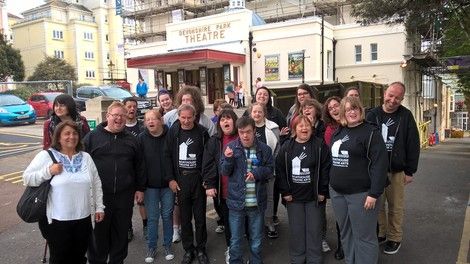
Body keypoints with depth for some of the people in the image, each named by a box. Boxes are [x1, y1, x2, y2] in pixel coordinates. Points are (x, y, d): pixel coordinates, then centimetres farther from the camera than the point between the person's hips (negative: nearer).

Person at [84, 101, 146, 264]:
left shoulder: (131, 140, 9)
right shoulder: (92, 137, 1)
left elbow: (139, 166, 13)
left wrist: (140, 188, 10)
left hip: (124, 196, 3)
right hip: (98, 195, -2)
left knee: (121, 232, 13)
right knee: (98, 232, 8)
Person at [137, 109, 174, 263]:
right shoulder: (141, 138, -3)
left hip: (168, 184, 0)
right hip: (150, 185, 0)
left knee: (167, 215, 10)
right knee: (152, 217, 8)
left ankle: (168, 246, 26)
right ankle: (151, 247, 23)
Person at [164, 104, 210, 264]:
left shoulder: (202, 132, -3)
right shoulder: (173, 132, 0)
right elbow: (168, 156, 2)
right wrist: (170, 179, -4)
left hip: (198, 179, -1)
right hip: (180, 180, 1)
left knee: (200, 217, 8)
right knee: (185, 217, 10)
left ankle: (201, 249, 23)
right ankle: (188, 249, 24)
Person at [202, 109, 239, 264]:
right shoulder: (214, 141, 1)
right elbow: (208, 164, -1)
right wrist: (209, 185, -8)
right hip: (223, 191, 1)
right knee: (227, 221, 15)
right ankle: (230, 249, 34)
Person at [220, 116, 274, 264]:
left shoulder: (264, 149, -5)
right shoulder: (231, 147, -3)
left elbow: (270, 169, 2)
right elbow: (224, 172, -2)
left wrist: (256, 172, -17)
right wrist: (228, 159, -21)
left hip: (257, 202, 0)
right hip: (236, 201, 0)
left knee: (257, 240, 17)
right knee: (235, 240, 14)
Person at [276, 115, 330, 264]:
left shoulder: (320, 145, -4)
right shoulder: (287, 147, 1)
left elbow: (325, 169, -6)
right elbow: (280, 170, 1)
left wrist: (322, 191, -8)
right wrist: (285, 192, -3)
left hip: (314, 196, -1)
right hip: (293, 196, 2)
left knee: (314, 230, 7)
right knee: (296, 230, 9)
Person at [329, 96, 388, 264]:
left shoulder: (370, 132, -9)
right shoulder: (337, 133, 12)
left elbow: (379, 163, -16)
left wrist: (374, 193, -20)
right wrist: (331, 186, 16)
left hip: (360, 193, -7)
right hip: (337, 192, 7)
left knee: (364, 236, 2)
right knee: (345, 233, 17)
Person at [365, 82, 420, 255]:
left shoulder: (406, 116, -3)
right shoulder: (372, 115, 1)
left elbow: (413, 145, -2)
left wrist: (410, 171, -3)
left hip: (397, 171, -2)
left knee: (396, 207, 9)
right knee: (377, 205, 11)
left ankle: (395, 238, 24)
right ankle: (380, 234, 28)